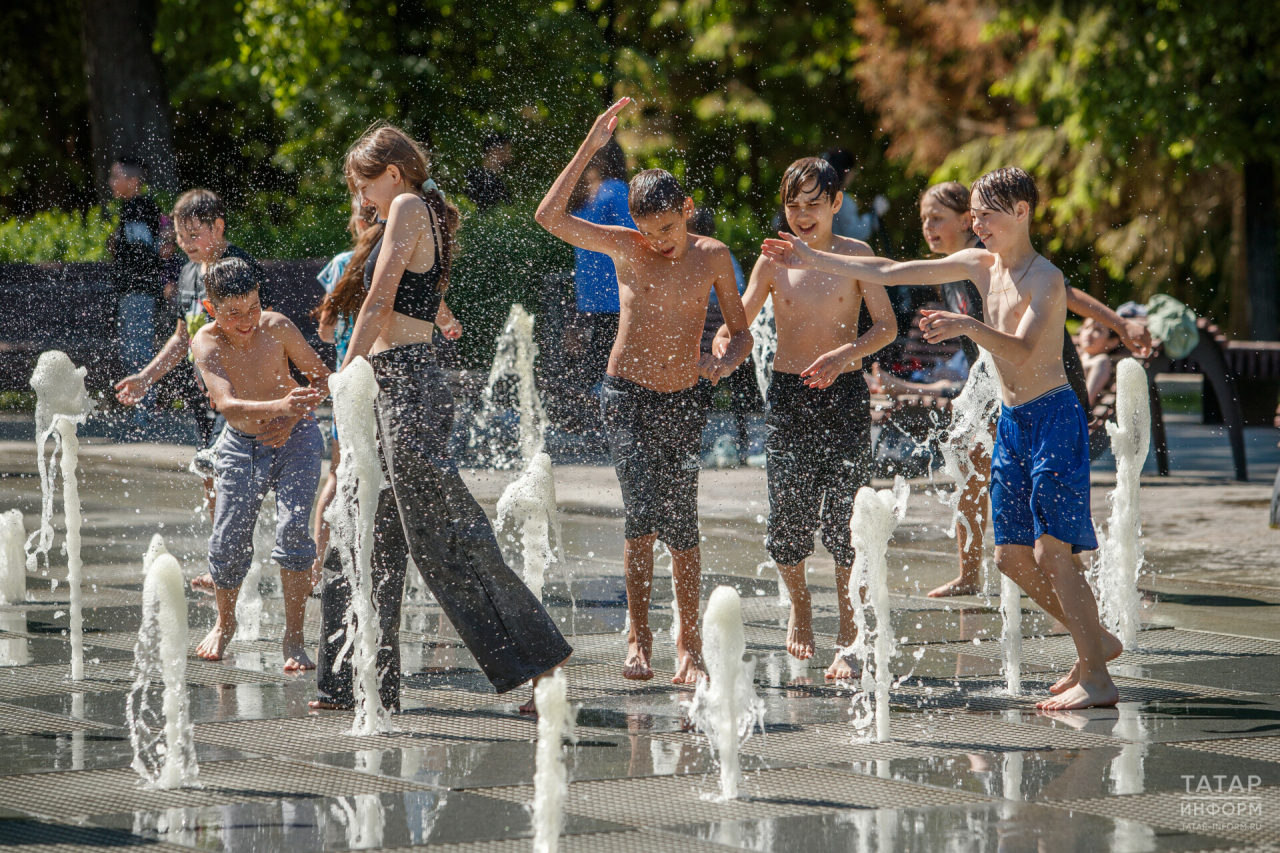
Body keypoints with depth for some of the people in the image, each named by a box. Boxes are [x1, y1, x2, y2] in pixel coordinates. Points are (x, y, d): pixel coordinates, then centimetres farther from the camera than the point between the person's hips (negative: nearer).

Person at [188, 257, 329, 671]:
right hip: (242, 445, 1)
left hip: (294, 437, -1)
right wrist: (279, 406, -53)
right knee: (228, 542, -1)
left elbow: (321, 376, -6)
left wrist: (292, 420, -22)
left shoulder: (276, 327, -19)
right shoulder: (207, 342, -22)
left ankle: (294, 639, -11)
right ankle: (225, 624, 29)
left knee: (292, 528, -18)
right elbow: (226, 403, -36)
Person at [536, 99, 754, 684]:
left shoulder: (712, 257, 1)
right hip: (627, 398, -2)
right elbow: (550, 216, -15)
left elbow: (741, 332, 9)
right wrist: (591, 148, -19)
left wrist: (723, 361, -14)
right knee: (641, 514, -17)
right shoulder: (626, 248, -3)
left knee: (681, 527, 1)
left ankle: (689, 643, 13)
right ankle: (638, 637, -7)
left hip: (683, 404, 2)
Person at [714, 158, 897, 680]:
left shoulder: (856, 256, 0)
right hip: (787, 396, 2)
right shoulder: (774, 261, 4)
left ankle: (848, 642, -2)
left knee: (845, 520, -8)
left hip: (844, 395, -1)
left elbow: (886, 326, -4)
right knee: (789, 518, -4)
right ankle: (799, 606, 26)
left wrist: (845, 354, -21)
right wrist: (723, 346, -18)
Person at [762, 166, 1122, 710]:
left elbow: (1024, 351, -28)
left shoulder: (1044, 279, -14)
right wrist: (813, 260, 11)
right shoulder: (981, 265, 9)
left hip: (1054, 419, -9)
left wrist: (969, 327, -42)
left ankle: (1097, 680, -10)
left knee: (1050, 551, -14)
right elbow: (890, 273, 12)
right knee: (1011, 556, 9)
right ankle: (1095, 641, 23)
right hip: (1011, 421, 9)